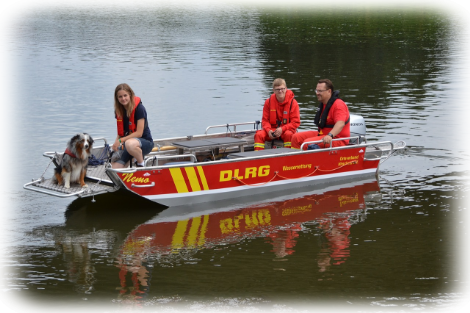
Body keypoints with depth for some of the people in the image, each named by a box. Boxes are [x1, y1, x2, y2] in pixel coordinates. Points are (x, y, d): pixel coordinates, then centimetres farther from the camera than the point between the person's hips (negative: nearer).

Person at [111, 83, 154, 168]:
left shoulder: (139, 108, -14)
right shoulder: (118, 110, 5)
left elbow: (139, 133, -17)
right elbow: (120, 133, 11)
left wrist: (121, 140, -20)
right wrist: (116, 142, -10)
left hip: (145, 142, -5)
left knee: (130, 144, -43)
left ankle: (141, 164, -17)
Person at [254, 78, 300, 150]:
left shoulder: (293, 102, -8)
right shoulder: (269, 102, 0)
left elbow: (296, 122, -10)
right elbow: (265, 120, 3)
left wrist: (282, 129, -25)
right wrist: (268, 130, -20)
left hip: (286, 129, -2)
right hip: (272, 129, 2)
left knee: (289, 134, -37)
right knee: (259, 135, -24)